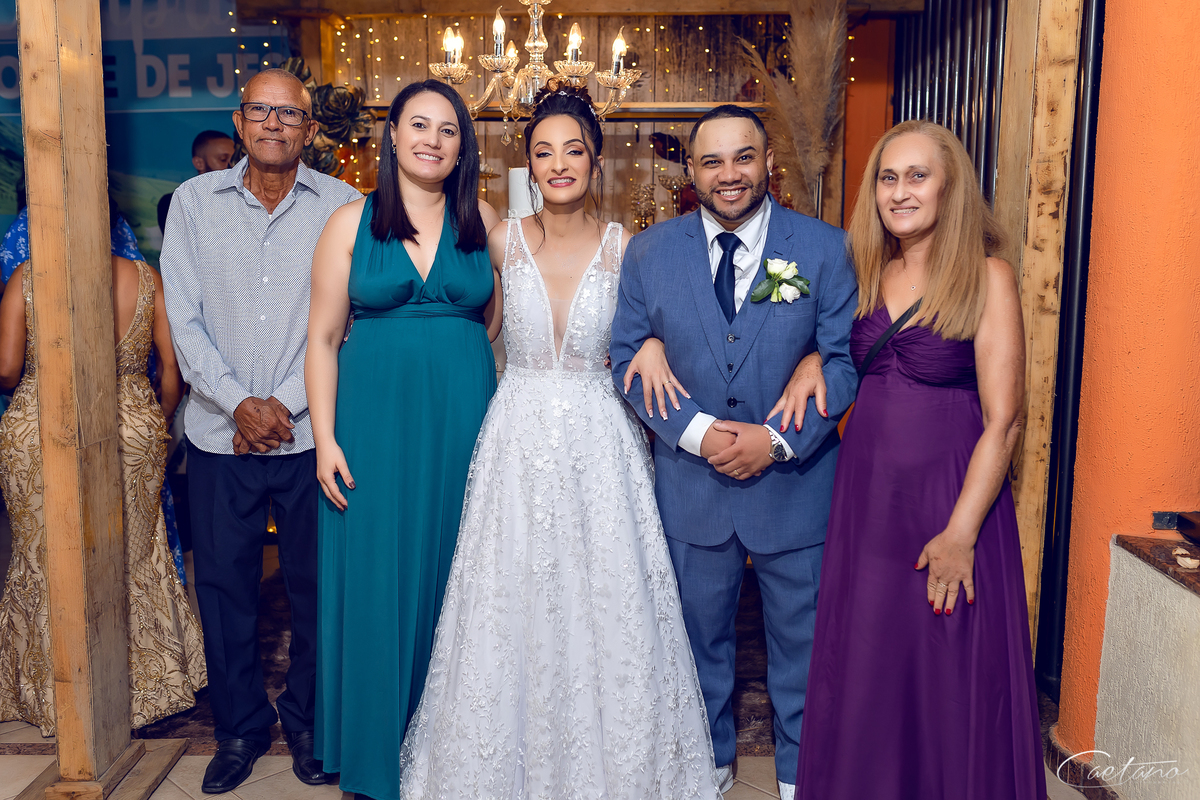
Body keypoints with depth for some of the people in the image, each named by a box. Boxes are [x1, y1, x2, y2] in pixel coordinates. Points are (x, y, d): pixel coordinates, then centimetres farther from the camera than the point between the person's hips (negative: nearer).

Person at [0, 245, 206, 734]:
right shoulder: (145, 277, -3)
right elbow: (173, 367, -1)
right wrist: (158, 422, 14)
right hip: (132, 433, 1)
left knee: (43, 561, 15)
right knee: (133, 557, 16)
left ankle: (50, 698, 27)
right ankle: (143, 690, 26)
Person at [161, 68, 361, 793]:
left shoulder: (341, 206, -1)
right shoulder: (195, 201, 4)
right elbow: (184, 318, 0)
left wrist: (284, 403, -11)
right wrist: (238, 402, -10)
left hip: (311, 432, -1)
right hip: (221, 434, 2)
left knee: (316, 584, 8)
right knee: (224, 585, 9)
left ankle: (308, 721, 28)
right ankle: (242, 726, 29)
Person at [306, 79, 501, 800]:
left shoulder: (486, 222, 6)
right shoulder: (352, 223, 2)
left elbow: (504, 322, 12)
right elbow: (323, 339, 2)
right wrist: (326, 438, -4)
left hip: (464, 419, 1)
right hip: (374, 421, -1)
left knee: (453, 579, 9)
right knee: (375, 582, 5)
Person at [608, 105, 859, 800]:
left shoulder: (826, 248, -4)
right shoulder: (649, 253, 0)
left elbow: (844, 360, -5)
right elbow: (628, 360, -1)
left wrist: (777, 437, -18)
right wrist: (696, 431, -15)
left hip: (795, 479, -1)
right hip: (691, 481, 1)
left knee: (802, 638, 14)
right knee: (700, 633, 18)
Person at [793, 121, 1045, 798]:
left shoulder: (987, 277, -9)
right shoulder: (867, 274, 6)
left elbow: (1003, 422, -12)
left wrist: (961, 533, -17)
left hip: (951, 495, -4)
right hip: (865, 493, 5)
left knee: (949, 679, 8)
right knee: (864, 671, 15)